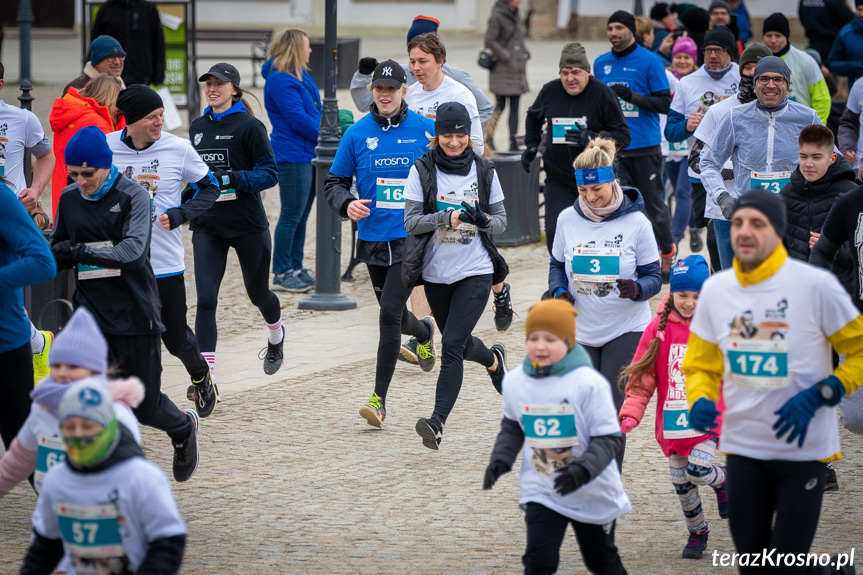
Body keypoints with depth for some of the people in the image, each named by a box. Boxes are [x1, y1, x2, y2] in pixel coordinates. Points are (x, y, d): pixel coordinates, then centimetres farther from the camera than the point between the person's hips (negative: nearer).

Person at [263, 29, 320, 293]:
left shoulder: (302, 76, 15)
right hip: (292, 157, -9)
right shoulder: (280, 81, -15)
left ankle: (296, 268, 19)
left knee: (301, 216, 13)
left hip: (309, 155, 9)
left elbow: (317, 111, 22)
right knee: (291, 216, -5)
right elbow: (298, 118, -19)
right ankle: (281, 274, 1)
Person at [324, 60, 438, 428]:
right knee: (394, 316, 17)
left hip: (412, 239, -3)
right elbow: (334, 183, 8)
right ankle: (424, 332, 55)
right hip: (373, 240, 3)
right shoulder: (356, 134, 2)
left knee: (390, 312, -17)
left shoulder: (425, 129, -2)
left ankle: (379, 399, -12)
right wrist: (347, 204, -12)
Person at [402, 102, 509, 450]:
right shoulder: (422, 171, -3)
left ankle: (438, 423, -19)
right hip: (436, 273, 2)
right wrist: (446, 217, -25)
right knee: (458, 343, 19)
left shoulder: (484, 171, 0)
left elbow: (502, 221, 6)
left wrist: (483, 220, -17)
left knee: (452, 345, -16)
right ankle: (493, 360, 53)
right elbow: (411, 221, -8)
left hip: (475, 271, -2)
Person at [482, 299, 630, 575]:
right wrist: (500, 459, -4)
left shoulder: (589, 383, -21)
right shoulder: (515, 381, -5)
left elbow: (608, 438, -19)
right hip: (541, 492, 2)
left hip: (593, 494, -2)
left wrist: (583, 469, -34)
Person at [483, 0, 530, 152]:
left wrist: (525, 53, 8)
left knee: (515, 107, 4)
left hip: (517, 68, 7)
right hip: (502, 69, -7)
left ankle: (513, 143, 5)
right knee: (500, 105, -5)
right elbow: (489, 41, -16)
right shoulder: (497, 16, -11)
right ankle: (487, 136, 9)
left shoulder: (515, 14, 13)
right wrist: (506, 56, -16)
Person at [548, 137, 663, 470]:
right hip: (580, 332, 3)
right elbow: (557, 265, 14)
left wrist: (637, 289, -28)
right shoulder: (567, 219, 0)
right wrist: (558, 291, -8)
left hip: (626, 332, -3)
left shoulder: (636, 223, -9)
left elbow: (653, 277, -5)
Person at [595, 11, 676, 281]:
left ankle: (667, 252, 24)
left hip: (645, 147, -4)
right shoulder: (601, 64, 11)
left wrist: (633, 96, -19)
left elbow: (665, 104, -7)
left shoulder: (650, 61, -4)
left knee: (653, 203, 4)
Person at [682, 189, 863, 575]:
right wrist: (700, 400, -9)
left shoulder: (816, 285, -13)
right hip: (743, 449, 4)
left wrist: (819, 395, -18)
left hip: (803, 451, -4)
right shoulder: (715, 289, 2)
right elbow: (700, 366, 11)